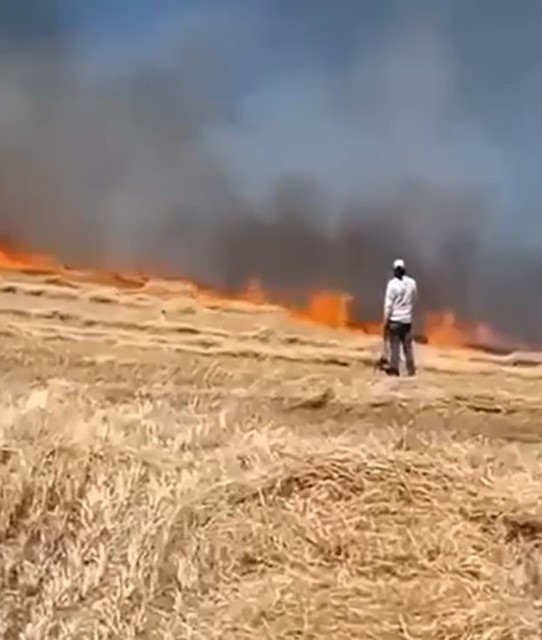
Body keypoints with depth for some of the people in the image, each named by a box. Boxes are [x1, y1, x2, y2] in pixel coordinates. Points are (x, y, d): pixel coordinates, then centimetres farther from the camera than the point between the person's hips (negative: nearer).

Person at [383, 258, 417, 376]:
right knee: (408, 346, 12)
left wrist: (385, 323, -8)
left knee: (395, 347, 0)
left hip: (394, 319, -4)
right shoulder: (412, 283, 1)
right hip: (407, 320, 4)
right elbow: (414, 301, 8)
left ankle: (394, 371, 1)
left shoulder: (393, 283, -11)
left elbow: (388, 305, -11)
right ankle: (411, 370, 14)